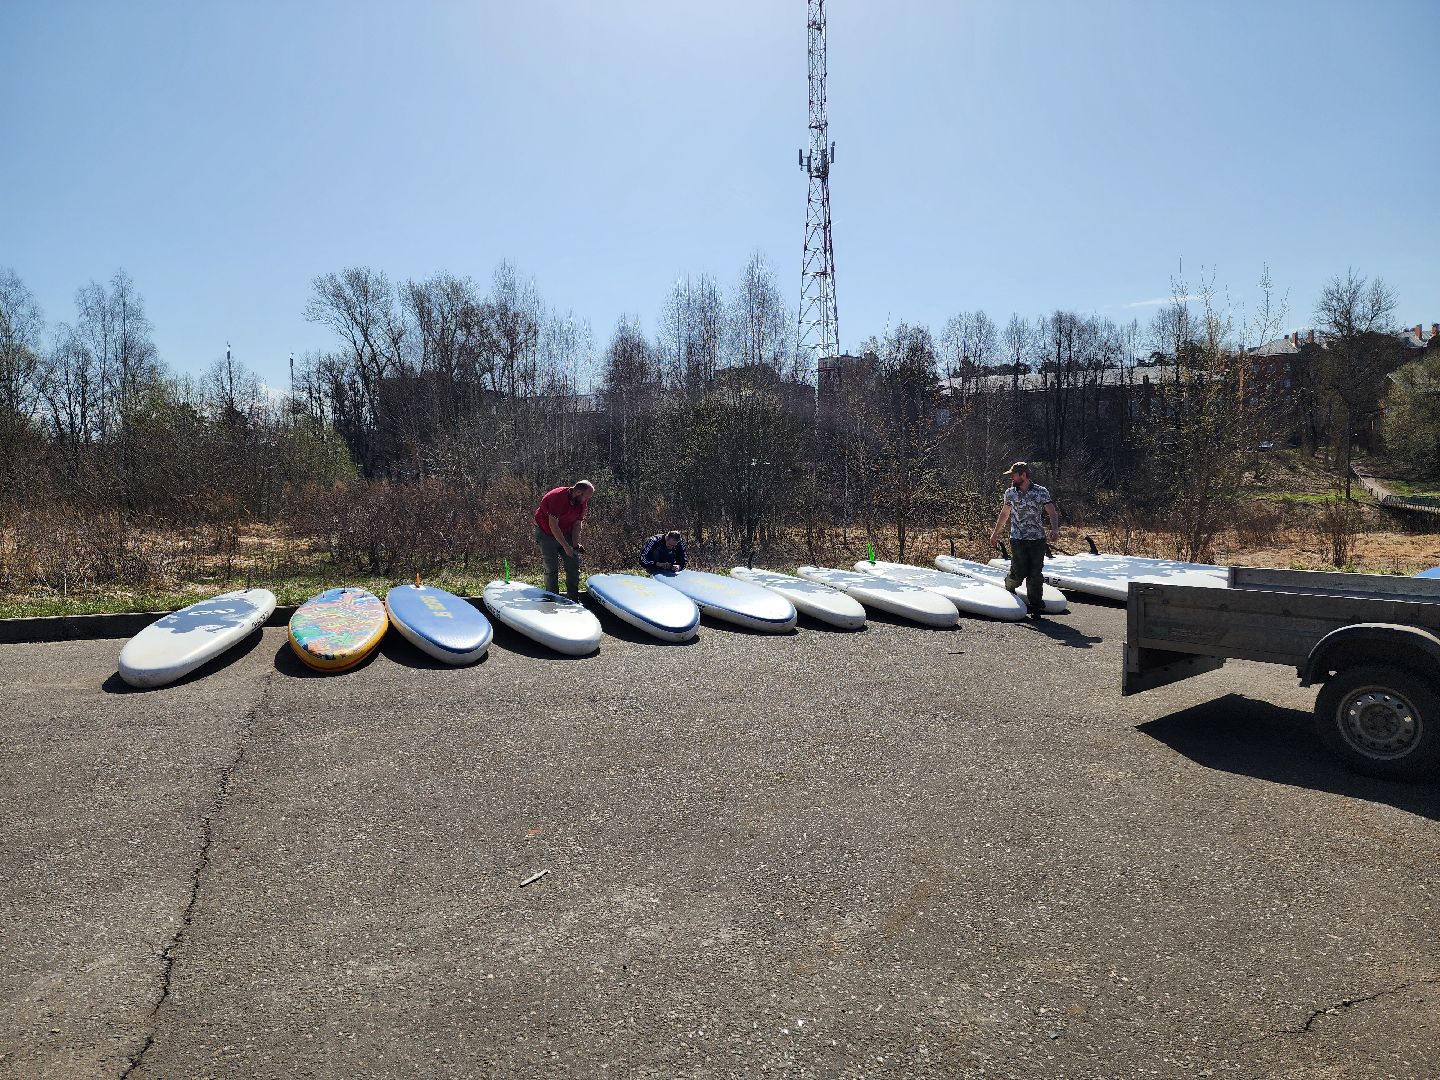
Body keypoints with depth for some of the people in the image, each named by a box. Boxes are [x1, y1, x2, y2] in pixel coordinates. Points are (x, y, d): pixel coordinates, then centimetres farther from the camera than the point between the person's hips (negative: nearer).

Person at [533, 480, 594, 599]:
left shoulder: (582, 502, -9)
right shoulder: (557, 497, -31)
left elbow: (577, 524, -1)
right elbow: (553, 526, -30)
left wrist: (575, 544, -14)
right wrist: (566, 546, -30)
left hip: (565, 533, 6)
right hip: (546, 533, -6)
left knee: (574, 566, 2)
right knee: (552, 569, -7)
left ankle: (574, 601, 11)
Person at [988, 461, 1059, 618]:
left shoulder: (1041, 492, -5)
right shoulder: (1010, 493, 4)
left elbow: (1052, 512, -13)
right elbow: (1004, 513, 18)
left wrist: (1055, 529, -31)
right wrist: (995, 532, 22)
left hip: (1038, 540, -1)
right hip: (1018, 539, 1)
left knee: (1035, 575, -1)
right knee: (1019, 572, -3)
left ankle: (1035, 607, 10)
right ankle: (1009, 586, 32)